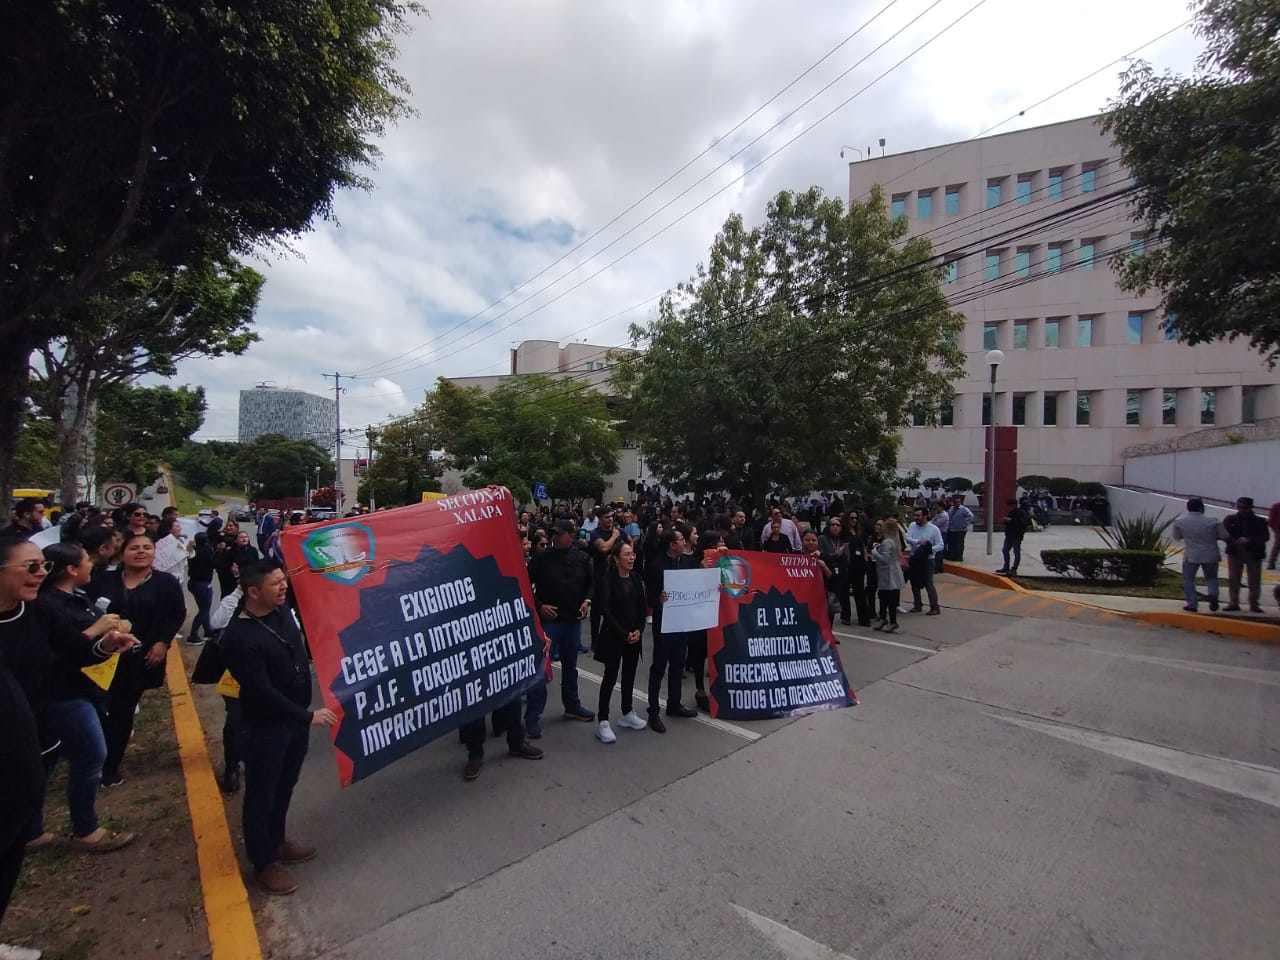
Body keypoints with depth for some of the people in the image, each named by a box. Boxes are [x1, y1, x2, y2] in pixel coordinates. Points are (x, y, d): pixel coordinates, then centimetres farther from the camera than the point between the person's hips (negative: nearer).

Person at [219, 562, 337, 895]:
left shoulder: (282, 614, -3)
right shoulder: (239, 637, -24)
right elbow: (262, 692, -24)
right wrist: (308, 717, -21)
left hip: (296, 718, 7)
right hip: (265, 727, -7)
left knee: (285, 785, 22)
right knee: (262, 793, 11)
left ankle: (277, 842, 41)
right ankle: (264, 862, 28)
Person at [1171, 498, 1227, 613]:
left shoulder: (1179, 521, -8)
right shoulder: (1212, 521, -9)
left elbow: (1177, 537, 6)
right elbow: (1225, 536, -3)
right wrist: (1211, 536, 15)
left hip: (1191, 555, -1)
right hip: (1210, 555, 1)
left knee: (1188, 579, 11)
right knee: (1211, 578, 20)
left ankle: (1192, 604, 6)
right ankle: (1213, 595, -7)